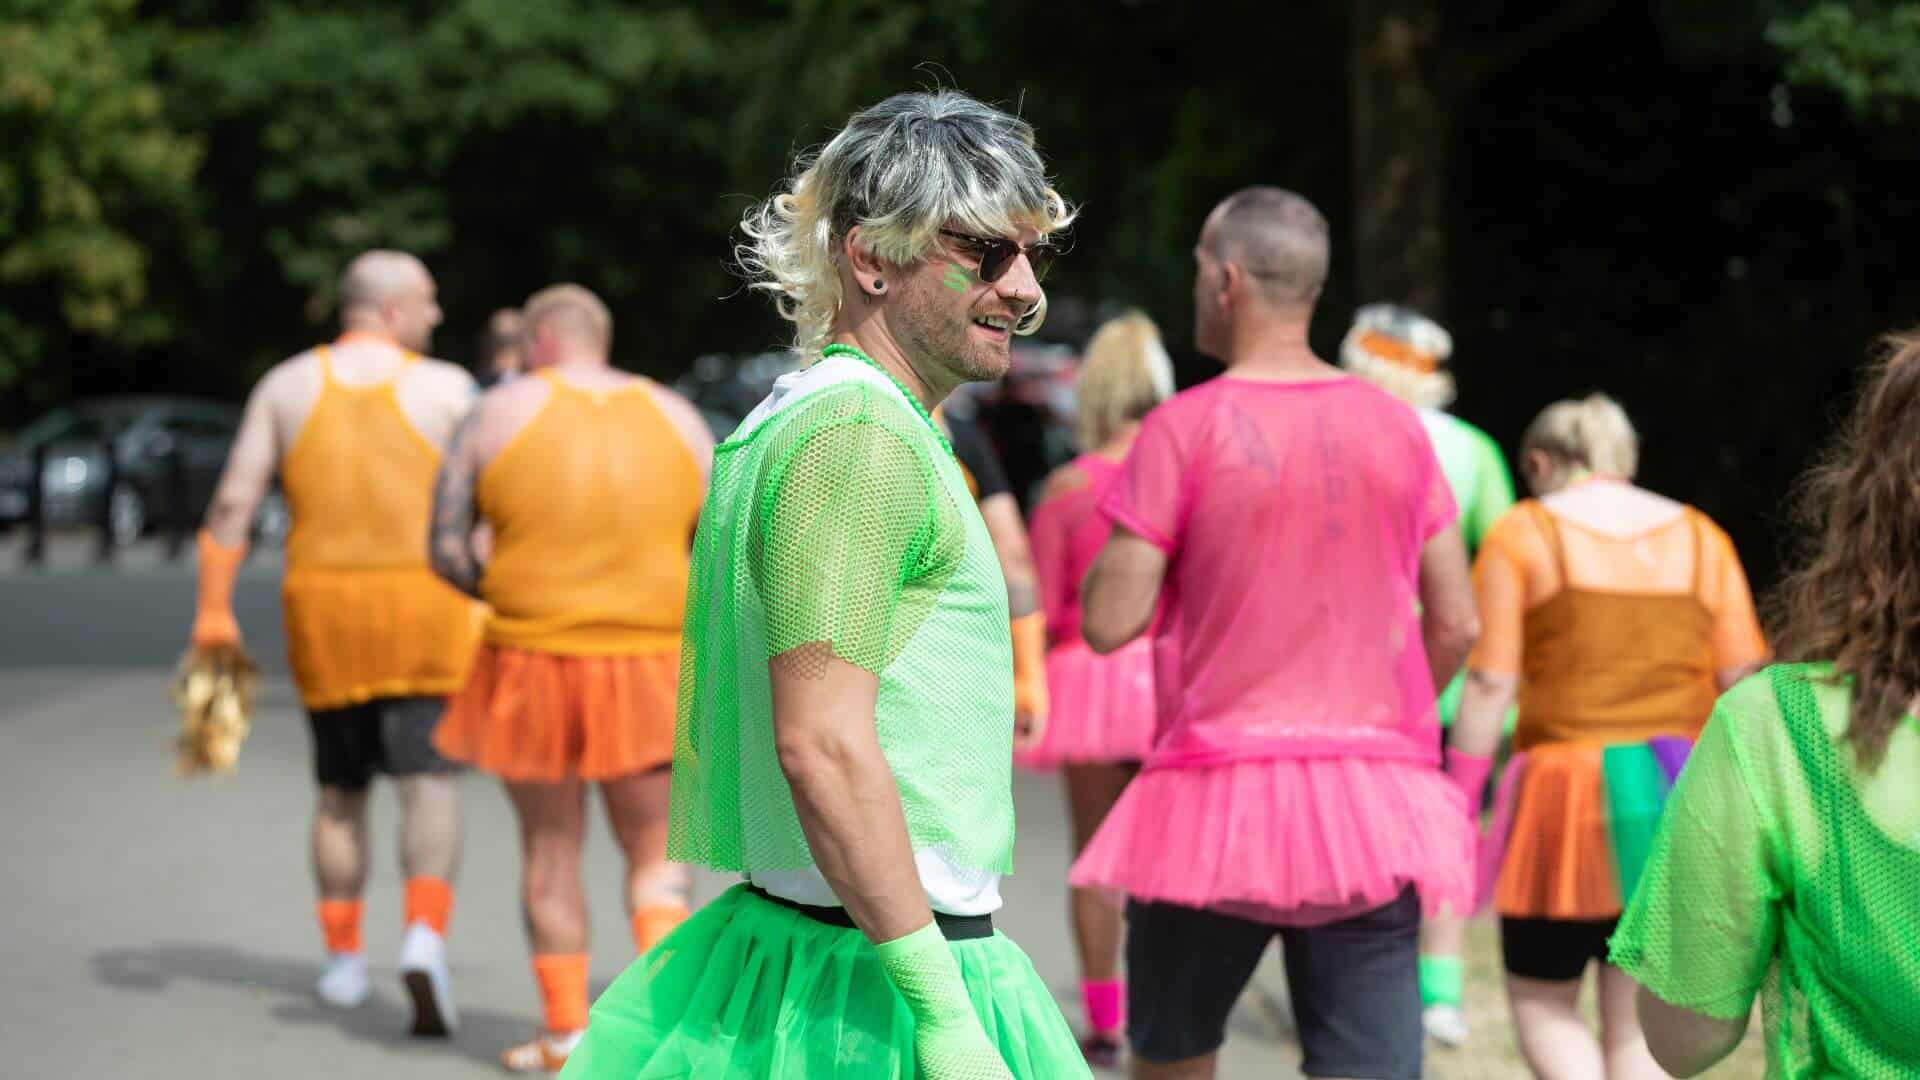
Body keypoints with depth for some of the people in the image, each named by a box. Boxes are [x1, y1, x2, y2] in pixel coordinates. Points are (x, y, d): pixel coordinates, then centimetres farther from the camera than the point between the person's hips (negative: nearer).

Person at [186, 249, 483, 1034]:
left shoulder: (286, 386, 5)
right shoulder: (447, 388, -1)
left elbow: (233, 504, -1)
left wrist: (214, 613, 1)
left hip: (323, 603, 3)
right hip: (424, 604, -3)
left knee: (340, 790, 16)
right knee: (428, 782, -7)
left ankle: (343, 960, 21)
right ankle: (426, 938, -27)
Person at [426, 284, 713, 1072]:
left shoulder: (498, 416, -2)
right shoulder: (676, 419, 3)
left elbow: (447, 548, -1)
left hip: (533, 663, -1)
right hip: (648, 672, 1)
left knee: (550, 849, 15)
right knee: (654, 856, 13)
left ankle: (566, 1030, 16)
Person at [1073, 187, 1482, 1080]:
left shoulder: (1185, 427, -6)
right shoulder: (1396, 426, 6)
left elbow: (1109, 623, -8)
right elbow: (1456, 624, 9)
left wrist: (1119, 552, 13)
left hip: (1220, 796, -3)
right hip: (1374, 800, 3)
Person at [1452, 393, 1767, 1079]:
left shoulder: (1522, 535, 0)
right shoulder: (1701, 539, 10)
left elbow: (1490, 683, -7)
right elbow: (1744, 685, 5)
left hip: (1565, 792, -3)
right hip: (1678, 800, 3)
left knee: (1542, 1002, 13)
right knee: (1641, 1024, 11)